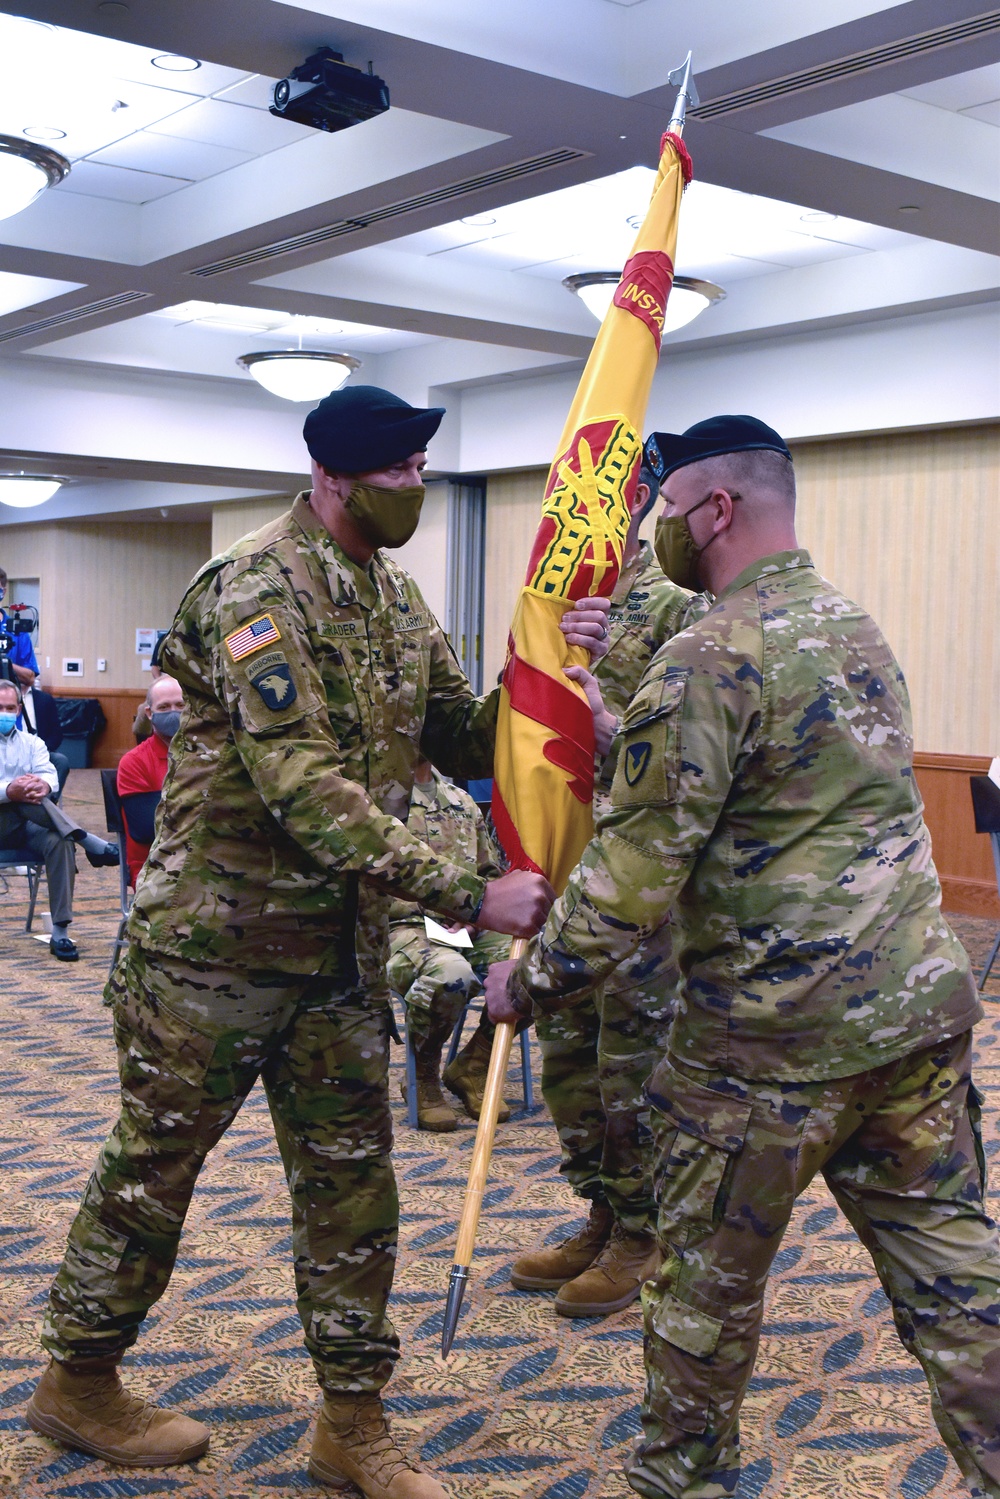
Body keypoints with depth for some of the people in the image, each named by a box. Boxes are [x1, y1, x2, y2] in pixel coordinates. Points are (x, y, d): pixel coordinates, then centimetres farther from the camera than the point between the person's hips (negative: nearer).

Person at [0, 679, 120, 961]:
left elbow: (51, 776, -3)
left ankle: (60, 932, -33)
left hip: (27, 826, 2)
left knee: (59, 842, -30)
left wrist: (43, 784, -29)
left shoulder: (31, 742, 15)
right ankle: (87, 840, -34)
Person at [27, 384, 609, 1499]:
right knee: (152, 1169, 9)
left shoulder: (397, 601, 9)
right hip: (217, 938, -7)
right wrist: (469, 897, -31)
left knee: (351, 1183, 11)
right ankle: (77, 1385, 31)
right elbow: (307, 792, -28)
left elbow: (467, 747, 6)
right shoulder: (257, 592, -19)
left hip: (342, 946, 7)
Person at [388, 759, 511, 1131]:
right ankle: (424, 1079, -9)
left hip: (465, 929, 6)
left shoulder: (463, 801, 22)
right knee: (452, 974, -39)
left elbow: (490, 873, 27)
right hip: (403, 929, -6)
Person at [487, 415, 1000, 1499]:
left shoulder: (709, 658, -15)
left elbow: (636, 871, -18)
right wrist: (625, 734, 25)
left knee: (707, 1277, 12)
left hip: (772, 1036, -7)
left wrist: (533, 982, -4)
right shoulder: (855, 626, 12)